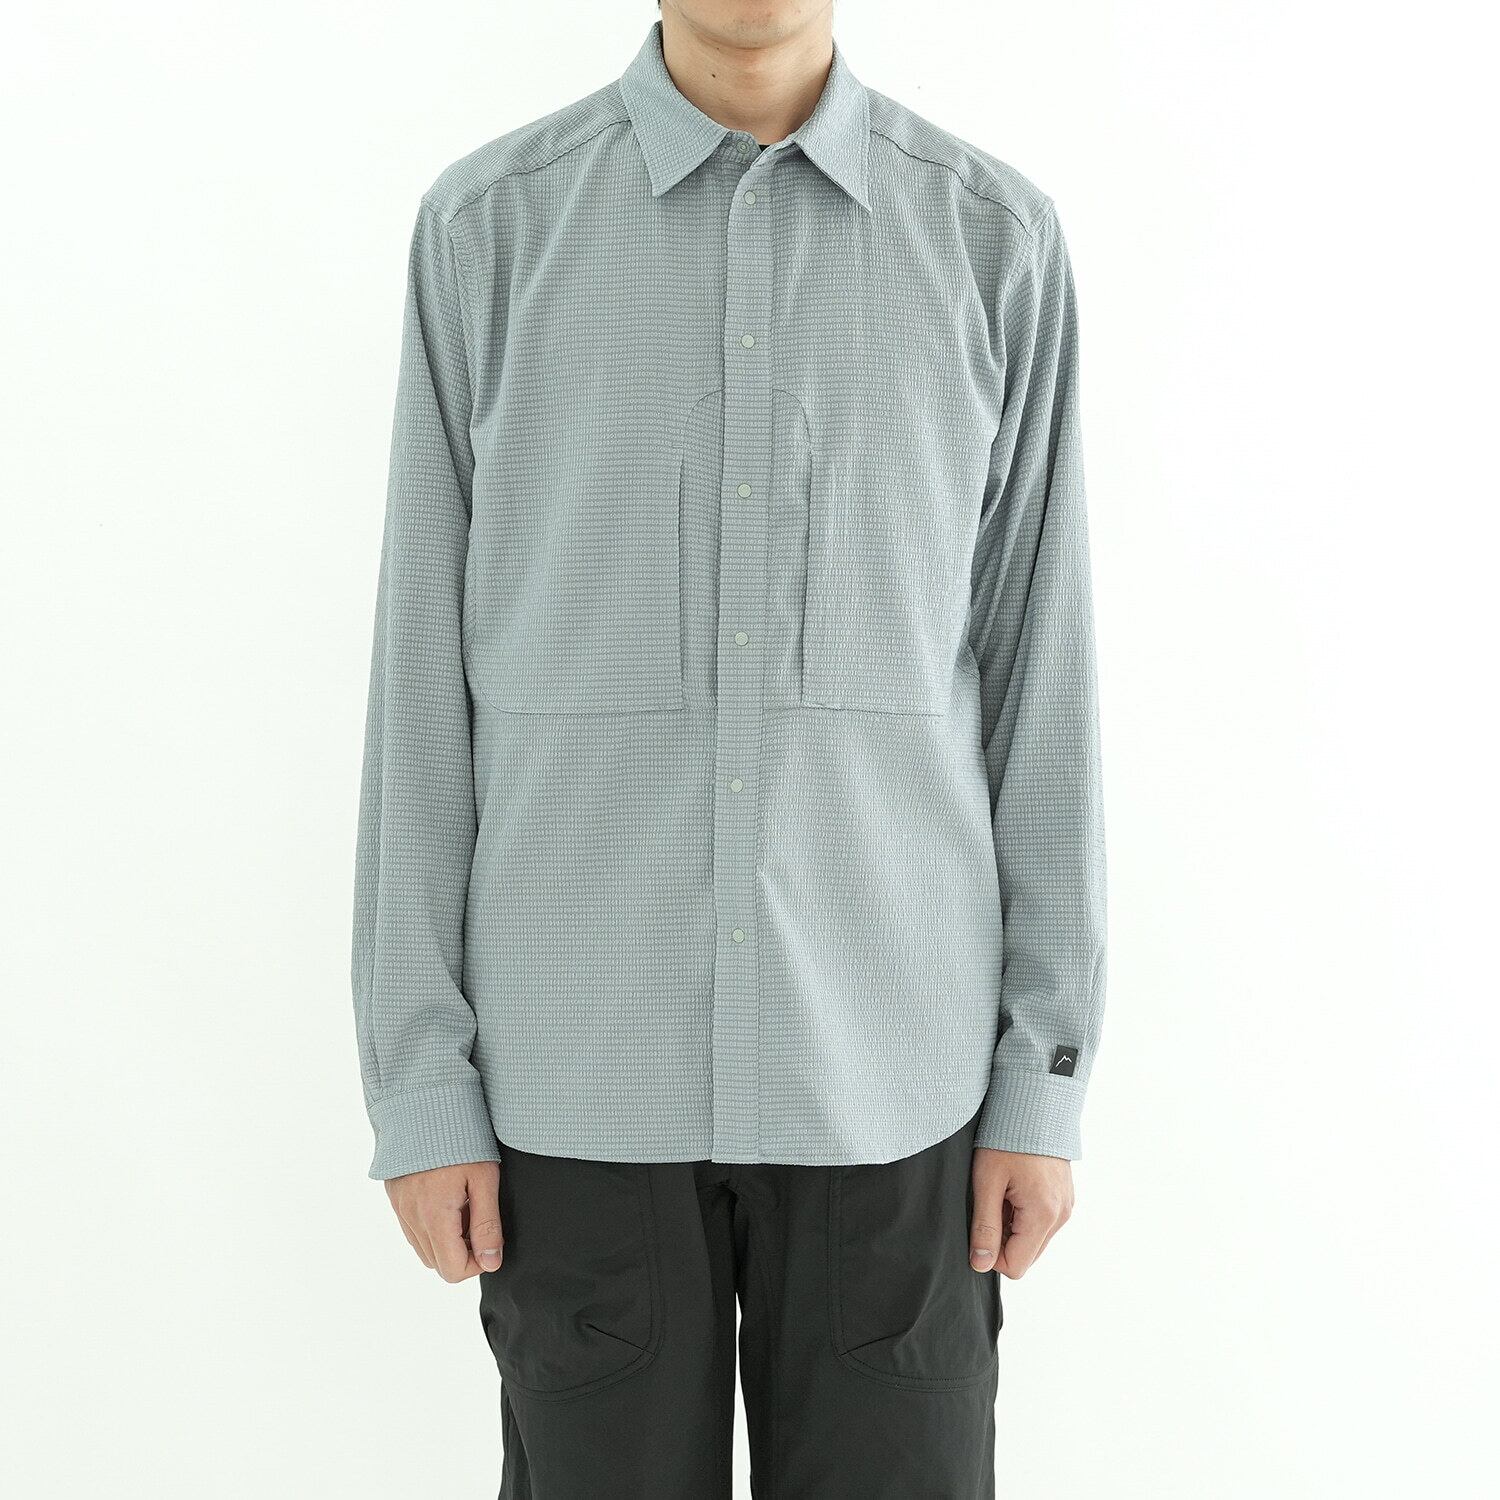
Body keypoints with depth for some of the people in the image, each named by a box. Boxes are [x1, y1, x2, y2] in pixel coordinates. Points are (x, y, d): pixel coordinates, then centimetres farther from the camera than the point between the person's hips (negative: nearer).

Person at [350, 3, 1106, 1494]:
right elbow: (428, 682, -1)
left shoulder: (996, 240, 0)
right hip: (584, 1056, 0)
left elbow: (1039, 677, 2)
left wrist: (1044, 1081, 1)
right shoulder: (485, 228, -2)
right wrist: (417, 1085, -2)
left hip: (883, 1062, 1)